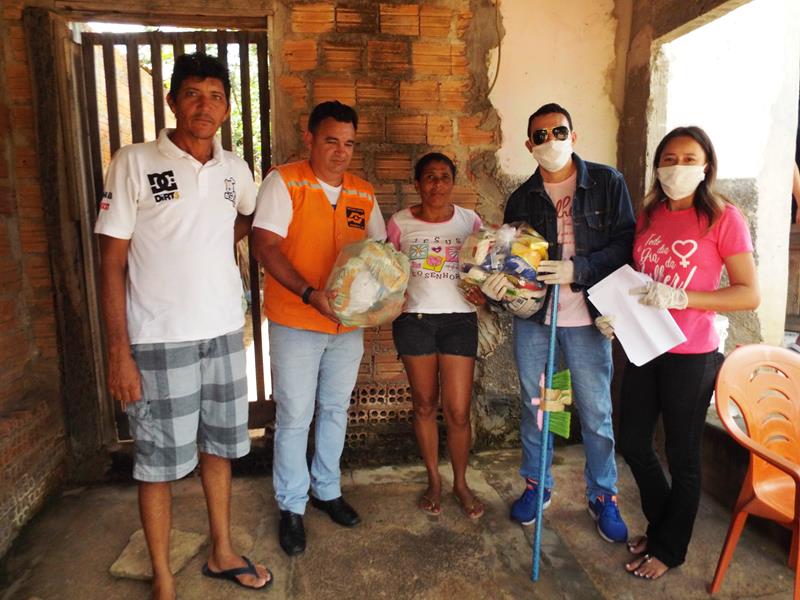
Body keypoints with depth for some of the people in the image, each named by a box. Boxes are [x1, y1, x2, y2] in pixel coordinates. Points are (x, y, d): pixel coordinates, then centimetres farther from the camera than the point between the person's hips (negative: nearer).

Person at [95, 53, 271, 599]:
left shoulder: (235, 169, 5)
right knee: (160, 463, 7)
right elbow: (112, 262, -8)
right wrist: (119, 352, -12)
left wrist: (215, 243, 9)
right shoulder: (134, 163, -7)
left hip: (225, 332, 5)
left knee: (219, 447, 16)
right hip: (160, 340, -4)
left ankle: (222, 553, 36)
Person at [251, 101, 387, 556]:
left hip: (348, 324, 5)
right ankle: (292, 506, 24)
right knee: (294, 417, 5)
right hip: (295, 323, -5)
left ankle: (327, 489, 37)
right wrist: (310, 293, -28)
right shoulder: (284, 182, -9)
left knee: (336, 411, 17)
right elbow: (266, 246, -17)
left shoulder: (364, 193, 7)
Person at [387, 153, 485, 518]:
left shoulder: (470, 221, 3)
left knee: (458, 412, 0)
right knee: (424, 405, 11)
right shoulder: (400, 223, 1)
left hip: (459, 319, 0)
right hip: (414, 319, 0)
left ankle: (461, 483, 25)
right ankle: (434, 480, 31)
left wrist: (482, 290, -10)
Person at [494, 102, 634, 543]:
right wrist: (497, 283, -11)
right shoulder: (521, 198, 7)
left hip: (585, 316, -2)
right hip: (532, 314, 3)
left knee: (596, 412, 6)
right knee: (533, 405, 14)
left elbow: (625, 244, -7)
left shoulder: (607, 183, -1)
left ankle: (603, 497, 27)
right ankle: (536, 484, 33)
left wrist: (577, 269, -20)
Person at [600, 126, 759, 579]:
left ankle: (669, 548, 32)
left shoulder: (723, 218, -10)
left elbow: (750, 294, -13)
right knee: (633, 443, 15)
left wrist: (680, 297, -24)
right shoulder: (649, 217, 7)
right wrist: (613, 313, -3)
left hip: (691, 357, -6)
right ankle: (663, 525, 41)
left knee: (682, 456, 9)